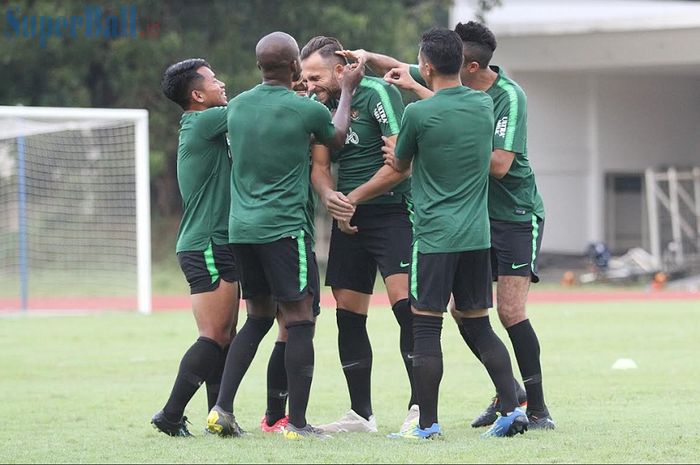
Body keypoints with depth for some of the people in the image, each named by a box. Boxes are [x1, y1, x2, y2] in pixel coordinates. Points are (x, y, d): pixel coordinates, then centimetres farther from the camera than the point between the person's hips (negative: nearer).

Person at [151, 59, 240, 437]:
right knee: (214, 337, -12)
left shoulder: (205, 126, 17)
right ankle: (171, 416, -12)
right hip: (207, 247, -10)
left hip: (215, 246, 10)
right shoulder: (204, 121, -12)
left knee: (224, 337, 9)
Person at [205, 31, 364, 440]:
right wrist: (348, 91, 27)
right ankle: (297, 423, -4)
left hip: (242, 226, 7)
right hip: (284, 228, -6)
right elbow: (337, 137, 12)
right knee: (299, 321, -2)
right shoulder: (306, 110, -9)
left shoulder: (238, 106, 6)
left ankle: (222, 409, 9)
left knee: (258, 318, 17)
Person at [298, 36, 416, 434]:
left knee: (404, 300, -19)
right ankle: (361, 414, 13)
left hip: (392, 211, -7)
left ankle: (421, 406, -19)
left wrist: (354, 198, -12)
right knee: (348, 316, 6)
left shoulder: (377, 93, -12)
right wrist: (329, 196, -16)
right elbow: (319, 165, 6)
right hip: (348, 219, 7)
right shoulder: (319, 105, 8)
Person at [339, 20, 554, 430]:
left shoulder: (509, 97, -20)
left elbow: (499, 165, -27)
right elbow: (400, 70, 13)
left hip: (516, 216, -7)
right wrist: (367, 56, -7)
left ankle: (538, 407, -1)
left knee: (511, 312, -12)